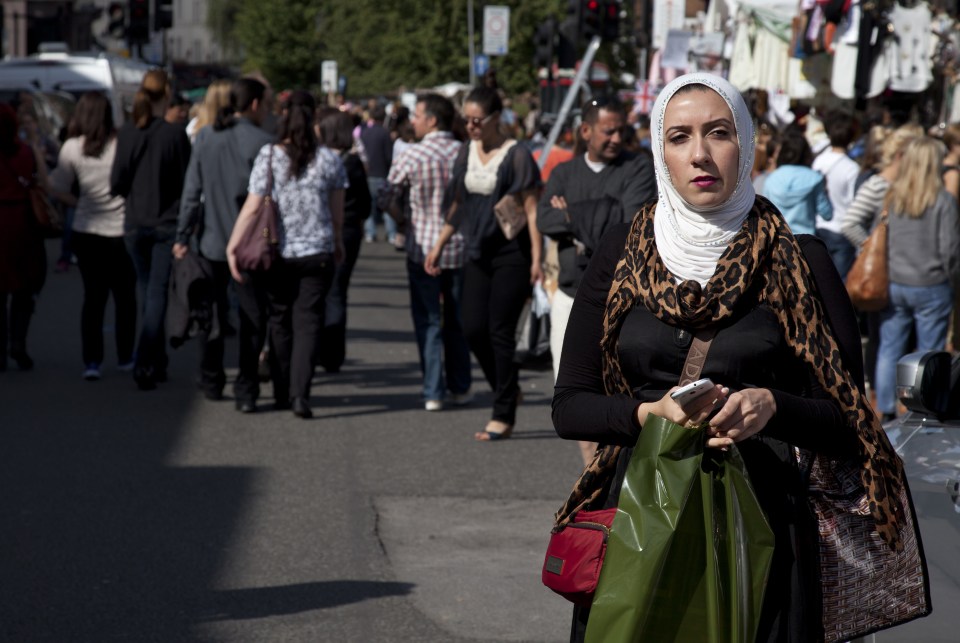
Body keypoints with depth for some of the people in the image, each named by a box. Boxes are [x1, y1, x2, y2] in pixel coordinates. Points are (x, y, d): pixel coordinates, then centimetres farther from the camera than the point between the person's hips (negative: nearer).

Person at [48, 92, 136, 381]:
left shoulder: (72, 148, -6)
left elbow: (58, 189, -3)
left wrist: (80, 202, 11)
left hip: (87, 232, 1)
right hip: (121, 230, -1)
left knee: (93, 296, 9)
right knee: (124, 296, 14)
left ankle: (92, 361, 1)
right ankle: (125, 358, 22)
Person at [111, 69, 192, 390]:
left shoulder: (126, 133, -4)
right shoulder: (175, 134, -12)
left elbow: (116, 183, -4)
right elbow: (188, 180, -8)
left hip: (135, 225, 3)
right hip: (168, 223, -3)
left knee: (147, 291, 17)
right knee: (157, 293, -1)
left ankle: (157, 363, 25)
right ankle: (145, 363, -12)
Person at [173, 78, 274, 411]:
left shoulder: (204, 137, 2)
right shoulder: (262, 142, -11)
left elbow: (191, 191, 3)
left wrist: (183, 236, 6)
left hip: (212, 242, 4)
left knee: (212, 312, 17)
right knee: (252, 317, 3)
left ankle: (211, 383, 27)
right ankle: (245, 391, 0)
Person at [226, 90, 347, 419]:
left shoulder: (269, 156, -7)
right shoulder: (329, 159, -1)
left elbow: (252, 207, -9)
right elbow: (337, 210, 8)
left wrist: (232, 246, -3)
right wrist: (338, 243, 25)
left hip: (278, 252, 0)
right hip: (317, 252, 0)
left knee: (280, 321, 14)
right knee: (308, 322, 1)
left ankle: (283, 393, 20)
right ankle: (300, 393, -12)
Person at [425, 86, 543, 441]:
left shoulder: (516, 156, -11)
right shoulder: (466, 153, 8)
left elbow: (531, 210, -12)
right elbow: (457, 205, 18)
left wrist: (536, 259, -18)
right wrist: (438, 246, 17)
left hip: (512, 254, -6)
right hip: (479, 252, 6)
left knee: (501, 332, -4)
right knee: (472, 328, 1)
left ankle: (504, 416, 4)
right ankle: (508, 389, 23)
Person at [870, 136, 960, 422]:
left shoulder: (890, 196, -3)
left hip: (893, 284, 3)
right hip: (931, 288, -3)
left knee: (889, 349, 12)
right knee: (929, 353, 7)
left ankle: (885, 410, 16)